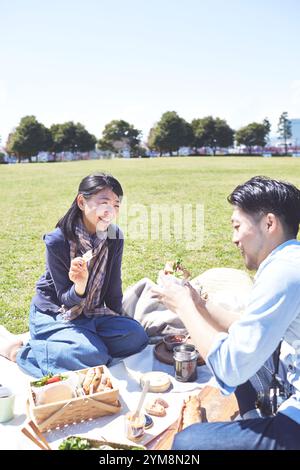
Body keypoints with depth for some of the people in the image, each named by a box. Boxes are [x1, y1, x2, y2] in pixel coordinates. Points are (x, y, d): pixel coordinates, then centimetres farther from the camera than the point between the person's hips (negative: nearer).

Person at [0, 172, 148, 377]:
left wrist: (119, 324, 7)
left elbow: (114, 287, 1)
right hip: (53, 314, -6)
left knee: (137, 336, -15)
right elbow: (66, 300, -17)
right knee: (92, 355, -29)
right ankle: (18, 350, -8)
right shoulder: (57, 241, -22)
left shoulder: (115, 237, -9)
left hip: (92, 314, 6)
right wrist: (80, 286, -39)